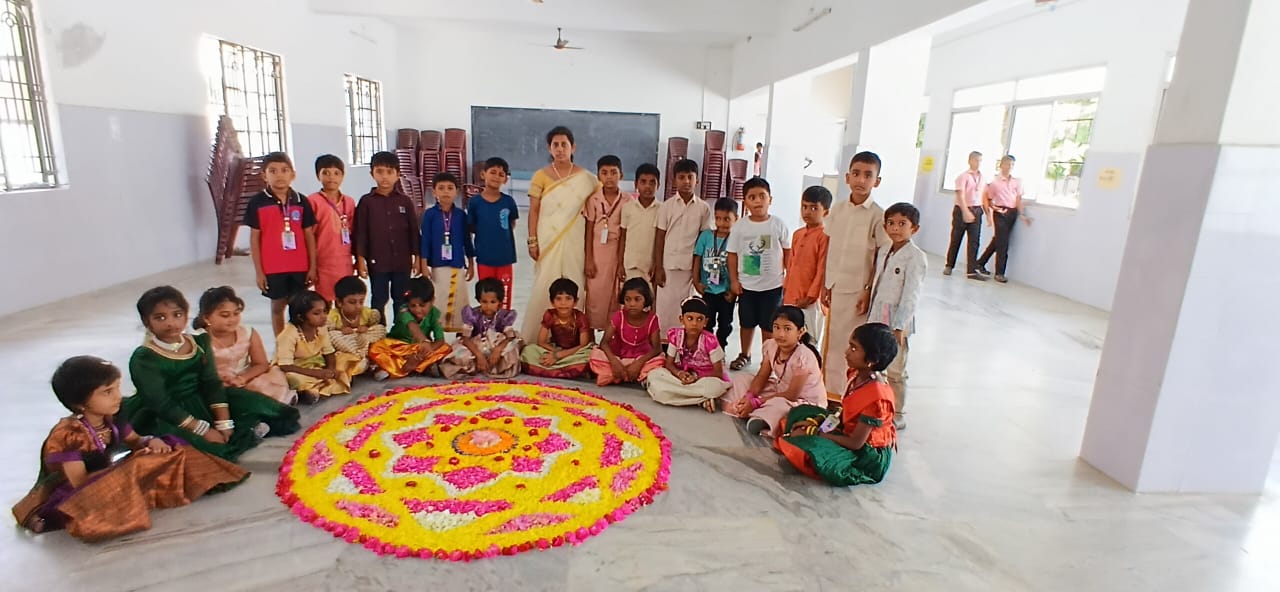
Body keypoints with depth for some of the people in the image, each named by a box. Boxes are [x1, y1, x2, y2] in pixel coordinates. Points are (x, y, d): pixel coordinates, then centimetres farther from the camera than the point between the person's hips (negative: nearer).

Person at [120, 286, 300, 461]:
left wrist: (224, 422, -17)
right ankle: (246, 432, -19)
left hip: (202, 402, 5)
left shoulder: (199, 342, -2)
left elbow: (212, 384, -5)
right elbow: (162, 405, -22)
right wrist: (204, 430, -27)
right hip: (165, 416, -5)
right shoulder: (143, 358, -17)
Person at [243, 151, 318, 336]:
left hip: (300, 266, 1)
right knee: (278, 305, 11)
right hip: (272, 267, -1)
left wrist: (313, 266, 1)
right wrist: (258, 271, -3)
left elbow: (309, 235, 3)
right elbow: (254, 238, -1)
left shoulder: (301, 201, 0)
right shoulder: (257, 203, -4)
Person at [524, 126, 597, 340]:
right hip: (548, 240, -1)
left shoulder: (585, 178, 3)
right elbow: (533, 211, 1)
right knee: (545, 285, 0)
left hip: (574, 241, 1)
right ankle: (538, 335, 11)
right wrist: (532, 241, -6)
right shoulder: (541, 176, 1)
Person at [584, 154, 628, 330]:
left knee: (615, 295, 4)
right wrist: (589, 259, -5)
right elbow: (589, 231, -1)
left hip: (618, 252, 0)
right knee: (595, 294, 3)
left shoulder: (627, 201, -1)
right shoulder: (593, 199, -1)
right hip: (597, 252, 0)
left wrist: (623, 261, -4)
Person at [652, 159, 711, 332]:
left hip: (690, 266, 0)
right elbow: (659, 238, 2)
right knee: (664, 307, 2)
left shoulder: (703, 208, 3)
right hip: (668, 266, 0)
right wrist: (658, 268, -4)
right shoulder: (666, 206, 2)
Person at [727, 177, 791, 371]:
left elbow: (788, 252, 2)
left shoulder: (778, 224, -6)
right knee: (746, 323, 16)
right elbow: (733, 254, 2)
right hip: (746, 285, 2)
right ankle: (744, 355, 34)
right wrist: (734, 280, -1)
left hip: (773, 285, -1)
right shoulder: (740, 226, -4)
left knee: (769, 326, 7)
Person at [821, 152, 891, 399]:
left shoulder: (878, 216, -9)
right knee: (830, 339, 13)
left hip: (858, 290, -4)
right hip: (835, 287, 5)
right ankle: (829, 388, 28)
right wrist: (825, 285, 8)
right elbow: (828, 249, 8)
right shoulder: (837, 209, 4)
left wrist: (869, 292, -10)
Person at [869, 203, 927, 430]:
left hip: (897, 322, -6)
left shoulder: (916, 257, -11)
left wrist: (899, 326, -19)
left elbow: (911, 295, -16)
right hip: (877, 320, 7)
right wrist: (870, 317, 13)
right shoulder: (884, 253, 10)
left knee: (895, 371, 4)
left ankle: (896, 416, 19)